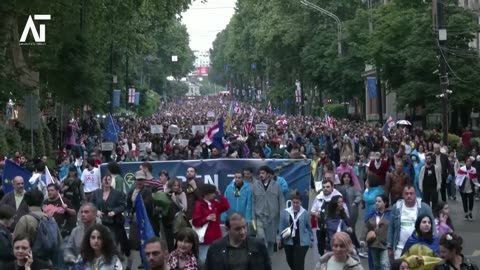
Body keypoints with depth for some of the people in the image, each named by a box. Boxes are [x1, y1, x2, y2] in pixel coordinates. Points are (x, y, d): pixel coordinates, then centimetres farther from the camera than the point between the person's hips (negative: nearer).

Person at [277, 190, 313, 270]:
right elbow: (281, 227, 3)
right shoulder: (285, 212, -1)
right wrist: (279, 238, 0)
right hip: (289, 241, 3)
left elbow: (309, 227, 4)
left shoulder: (305, 213, -4)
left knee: (299, 262, -6)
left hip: (302, 242, -3)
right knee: (290, 261, 15)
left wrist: (311, 239, 7)